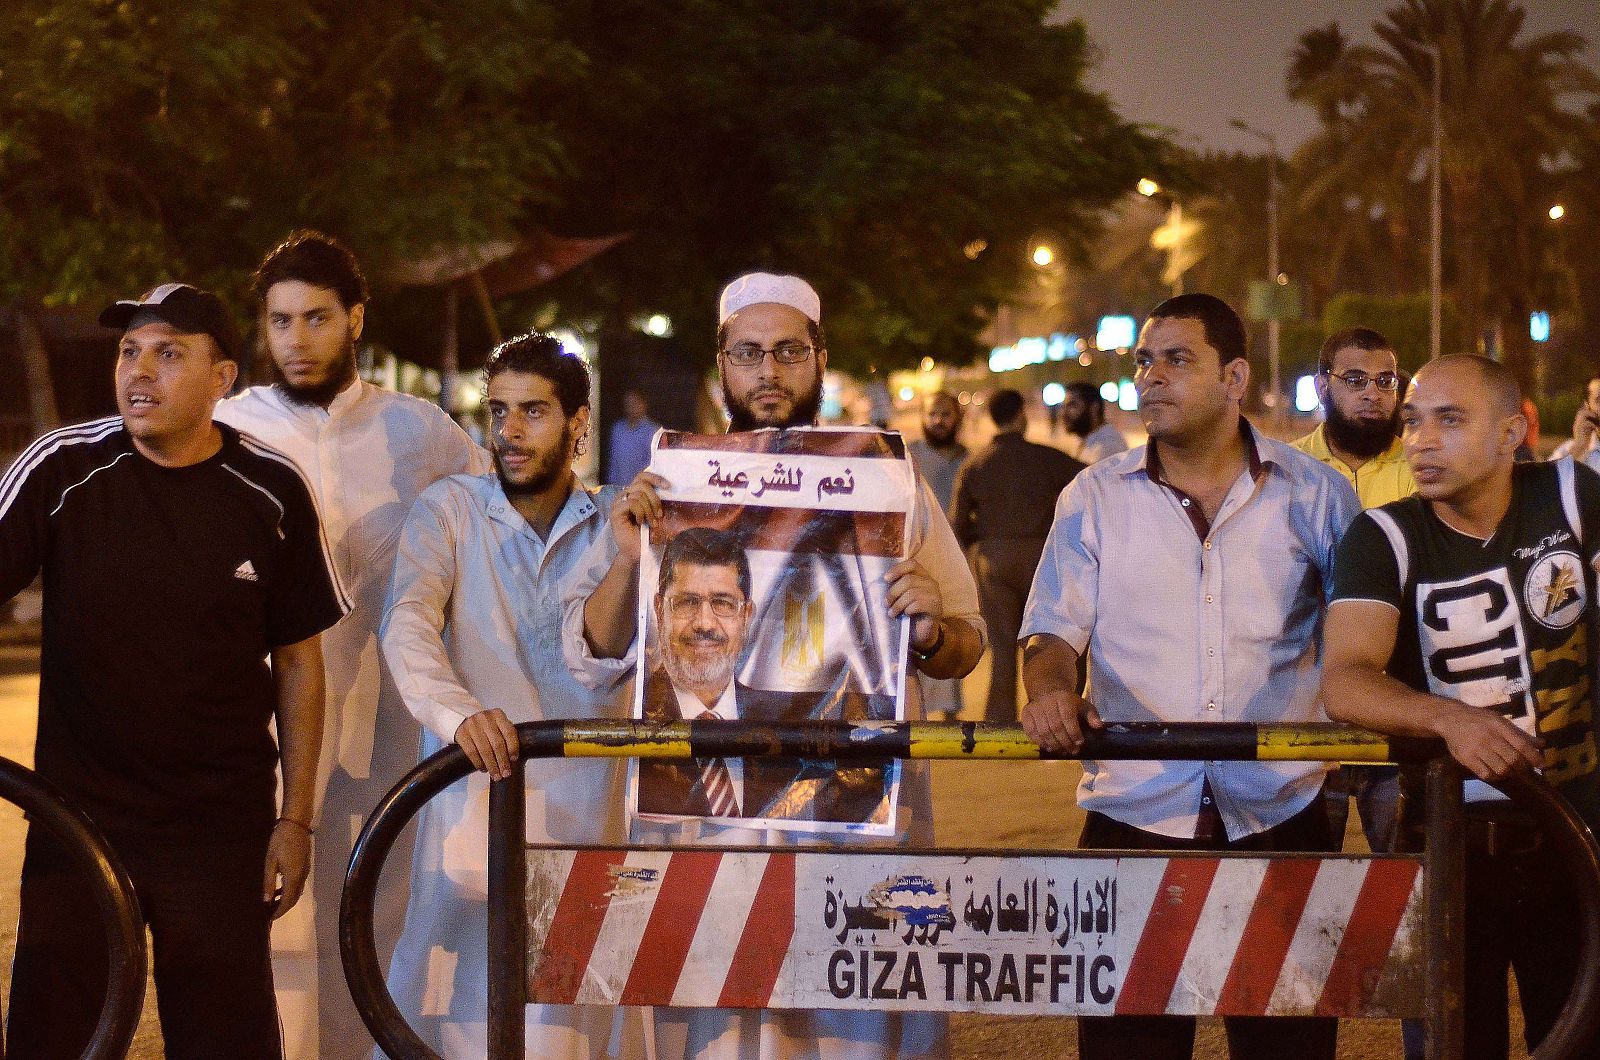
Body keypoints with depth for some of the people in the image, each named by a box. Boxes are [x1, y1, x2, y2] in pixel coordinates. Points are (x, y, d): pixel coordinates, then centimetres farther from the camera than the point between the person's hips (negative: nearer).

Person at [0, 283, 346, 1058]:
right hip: (77, 816, 0)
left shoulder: (270, 493, -2)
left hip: (220, 831, 0)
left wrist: (296, 819, 4)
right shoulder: (62, 472, -6)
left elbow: (299, 660, 5)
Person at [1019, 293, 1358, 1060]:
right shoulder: (1094, 499, 8)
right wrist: (1050, 690, -18)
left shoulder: (1315, 494, 6)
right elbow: (1052, 628, 5)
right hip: (1134, 817, 0)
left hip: (1280, 817, 0)